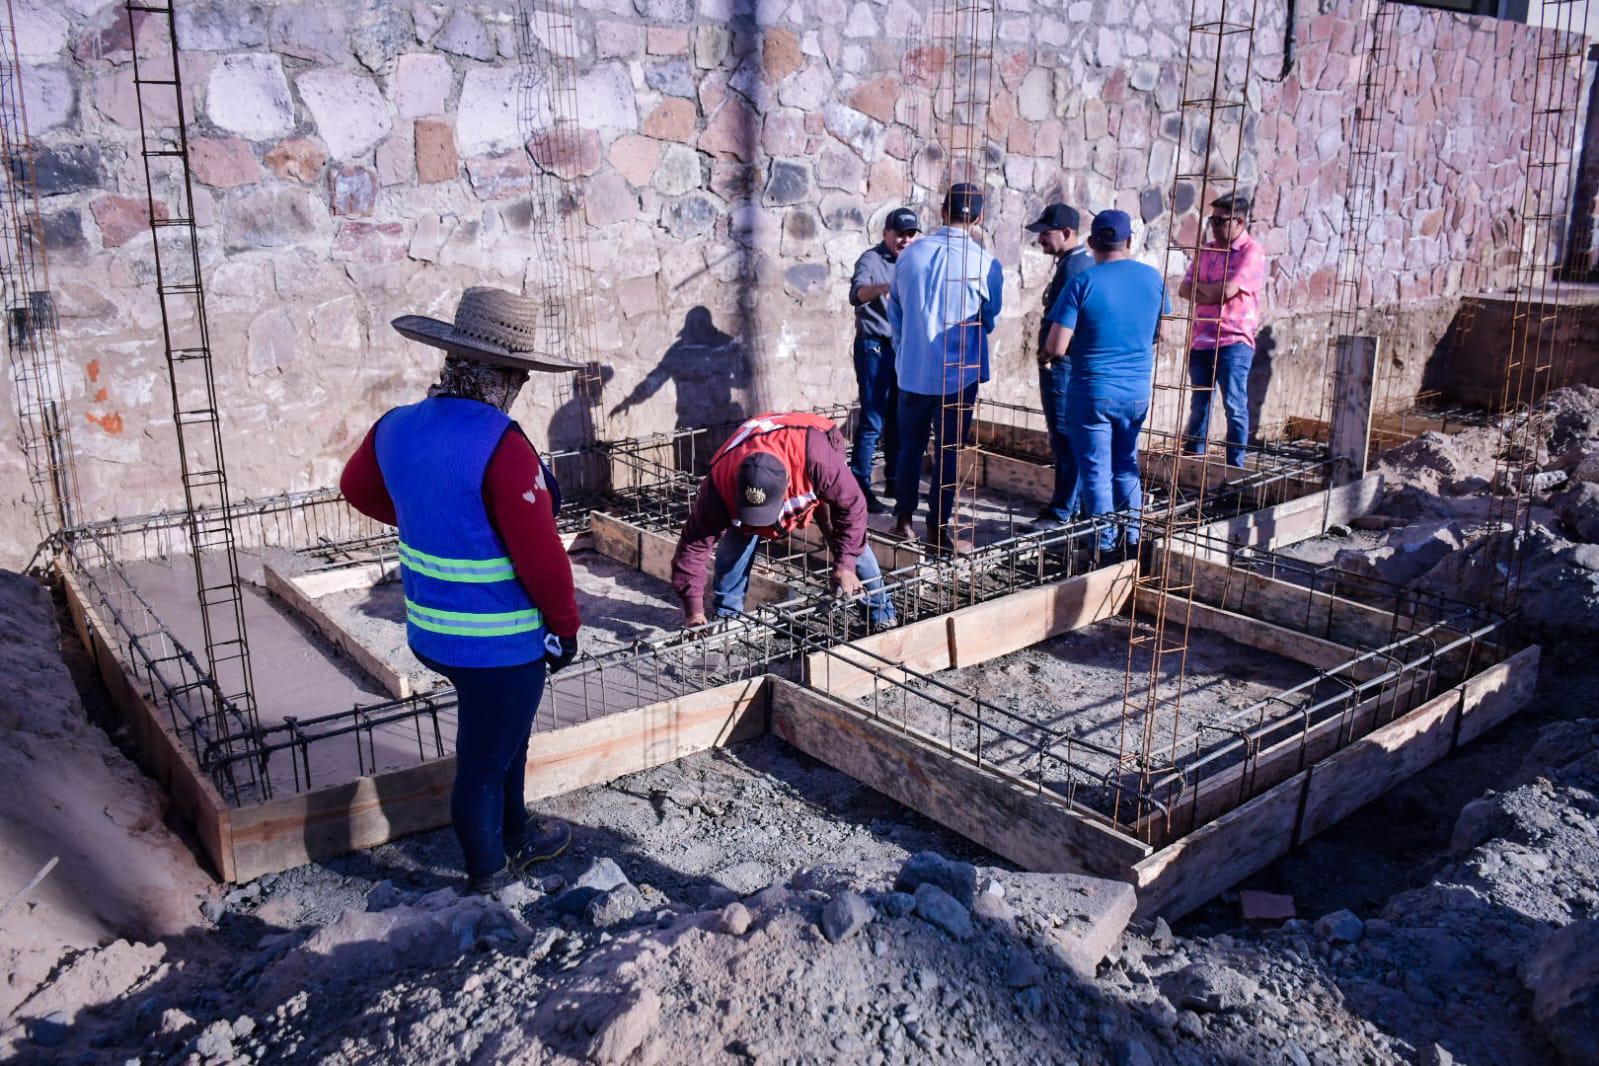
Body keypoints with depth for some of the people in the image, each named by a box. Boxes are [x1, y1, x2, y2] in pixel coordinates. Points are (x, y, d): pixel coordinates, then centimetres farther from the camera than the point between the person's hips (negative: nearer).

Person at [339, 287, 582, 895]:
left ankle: (515, 839, 48)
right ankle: (488, 878, 33)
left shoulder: (396, 429, -2)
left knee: (503, 737, 28)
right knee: (484, 762, 11)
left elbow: (357, 488, 18)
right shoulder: (502, 447, -26)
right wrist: (566, 626, -10)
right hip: (502, 645, -8)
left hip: (431, 633, 8)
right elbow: (540, 556, -25)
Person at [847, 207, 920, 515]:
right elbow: (857, 293, -31)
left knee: (898, 420, 13)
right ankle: (859, 487, -3)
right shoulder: (871, 259, -11)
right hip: (874, 348, -7)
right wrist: (882, 287, -49)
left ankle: (894, 480, 24)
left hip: (903, 348, 7)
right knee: (873, 422, -8)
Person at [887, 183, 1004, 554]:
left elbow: (894, 312, 9)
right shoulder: (985, 263, -11)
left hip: (912, 369, 3)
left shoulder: (910, 254, 0)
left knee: (910, 446, 15)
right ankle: (938, 529, 11)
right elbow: (990, 320, 4)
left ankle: (904, 520, 22)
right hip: (958, 372, -3)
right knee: (947, 453, 5)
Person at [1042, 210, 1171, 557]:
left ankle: (1106, 544, 12)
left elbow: (1056, 348, -17)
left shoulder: (1083, 283, -14)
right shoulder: (1153, 278, -1)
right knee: (1126, 466, 20)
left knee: (1096, 470, 6)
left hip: (1092, 391, -4)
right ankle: (1133, 536, 24)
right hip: (1138, 391, 4)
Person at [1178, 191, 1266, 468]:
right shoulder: (1206, 250, 14)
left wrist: (1199, 286, 0)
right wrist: (1213, 293, -10)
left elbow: (1226, 291, -17)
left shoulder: (1251, 252, -6)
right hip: (1201, 340, 6)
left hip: (1233, 341, -6)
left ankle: (1235, 466, 3)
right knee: (1199, 405, 13)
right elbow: (1185, 290, 8)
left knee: (1235, 406, -3)